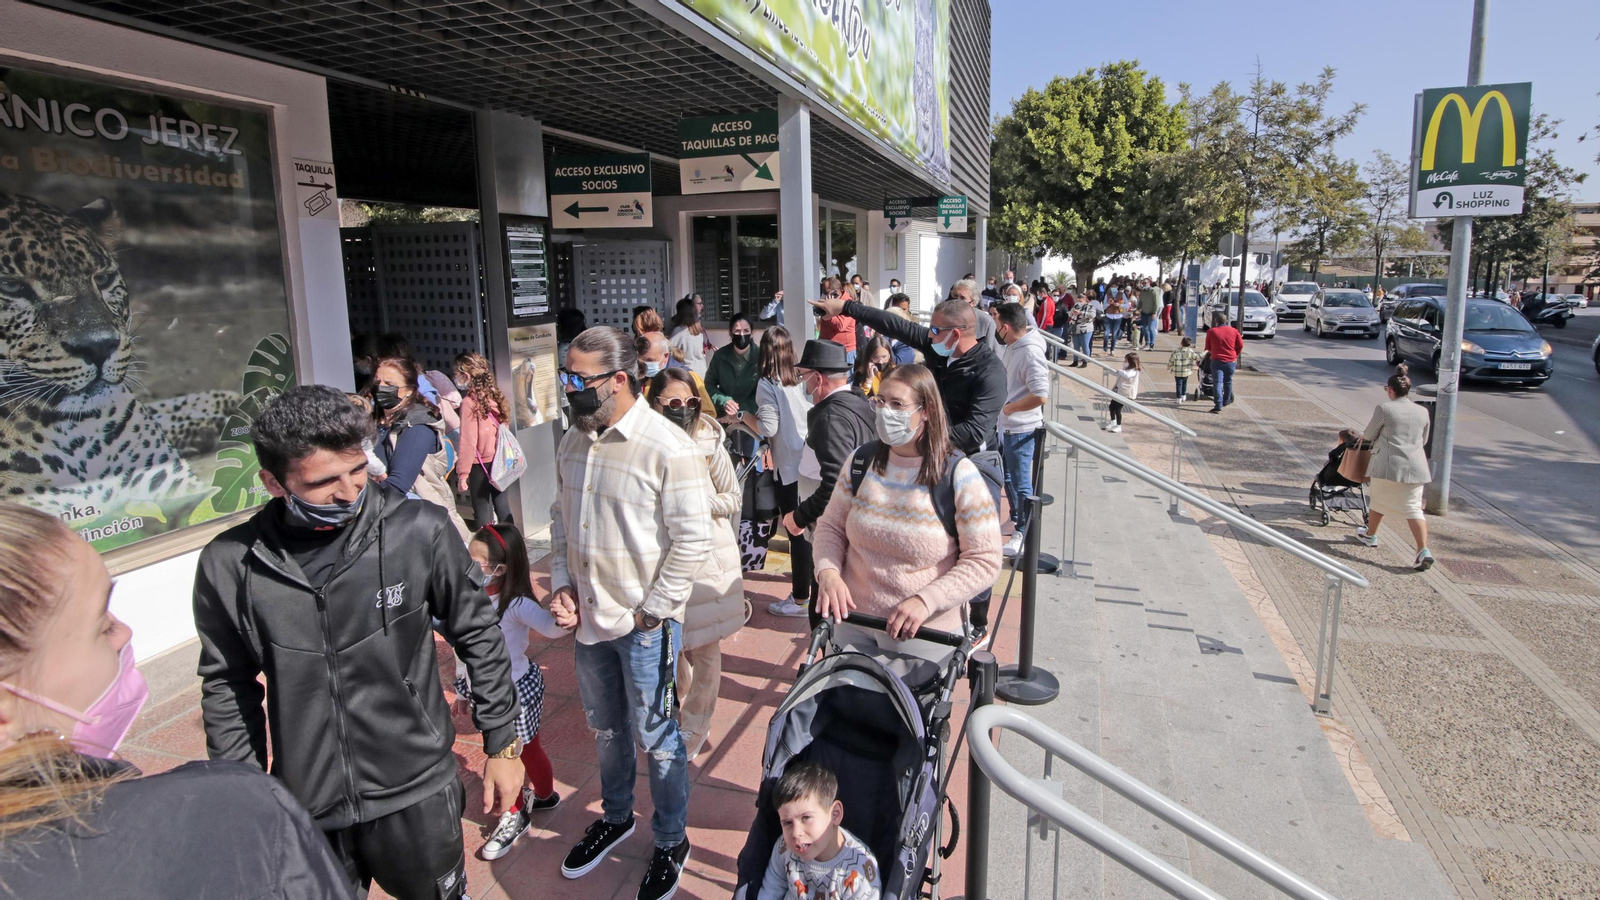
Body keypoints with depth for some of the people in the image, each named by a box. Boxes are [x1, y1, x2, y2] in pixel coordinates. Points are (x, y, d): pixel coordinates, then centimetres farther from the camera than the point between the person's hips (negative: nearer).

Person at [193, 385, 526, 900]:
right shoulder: (229, 565, -10)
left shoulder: (419, 531, -15)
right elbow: (228, 685, 5)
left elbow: (478, 637, -4)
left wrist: (502, 745, 1)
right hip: (305, 806, 1)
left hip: (417, 794, -1)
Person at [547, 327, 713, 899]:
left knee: (655, 738, 8)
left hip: (646, 623, -6)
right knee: (605, 728, 23)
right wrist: (561, 585, 2)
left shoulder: (668, 448, -19)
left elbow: (693, 540, -18)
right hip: (588, 617, 6)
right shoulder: (573, 443, 4)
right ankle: (615, 817, 47)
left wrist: (650, 612, -16)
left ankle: (671, 841, 31)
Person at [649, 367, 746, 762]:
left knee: (704, 647, 7)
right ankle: (682, 708, 43)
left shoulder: (709, 444, -13)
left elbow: (734, 499, -3)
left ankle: (695, 726, 27)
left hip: (708, 554, -2)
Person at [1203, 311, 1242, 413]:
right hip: (1231, 361, 3)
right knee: (1228, 382, 20)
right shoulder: (1234, 331, 1)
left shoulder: (1211, 332, -3)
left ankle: (1218, 405, -17)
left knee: (1217, 383, -6)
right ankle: (1226, 401, 35)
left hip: (1217, 361, -3)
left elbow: (1208, 347, 7)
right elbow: (1240, 345, 5)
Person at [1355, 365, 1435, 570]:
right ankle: (1424, 550, -10)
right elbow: (1424, 440, 21)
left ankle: (1370, 535, 35)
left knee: (1378, 501, 17)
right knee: (1414, 508, 4)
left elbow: (1369, 435, 3)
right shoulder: (1422, 412, 8)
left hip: (1388, 465, -4)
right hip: (1416, 467, 4)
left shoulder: (1384, 409, -7)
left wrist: (1362, 436, 26)